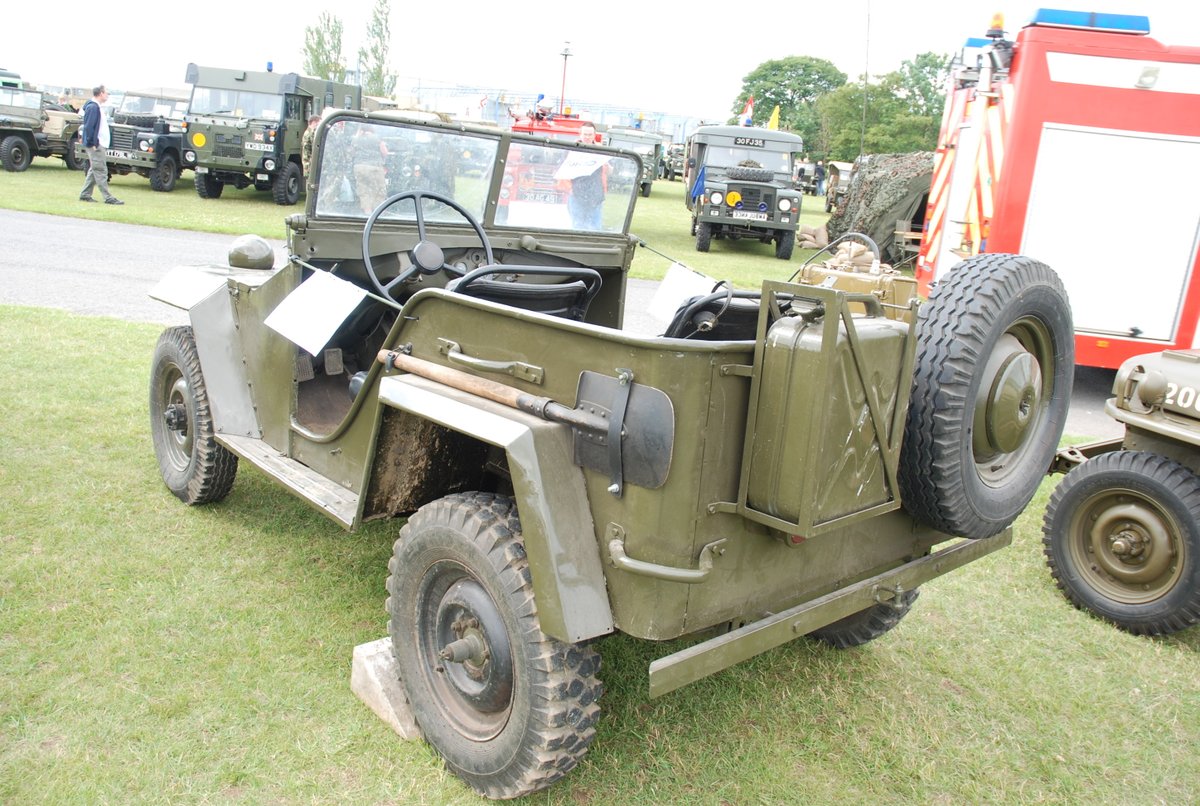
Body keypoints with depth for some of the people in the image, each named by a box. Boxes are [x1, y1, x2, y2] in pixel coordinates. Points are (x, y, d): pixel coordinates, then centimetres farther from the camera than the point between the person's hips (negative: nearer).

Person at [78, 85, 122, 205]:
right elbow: (89, 126, -20)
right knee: (100, 171, -8)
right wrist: (92, 143, -21)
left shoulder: (97, 107, 17)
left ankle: (85, 195, 18)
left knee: (94, 170, 14)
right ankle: (108, 198, -8)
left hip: (98, 144, 10)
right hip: (95, 145, -10)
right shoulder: (93, 107, -14)